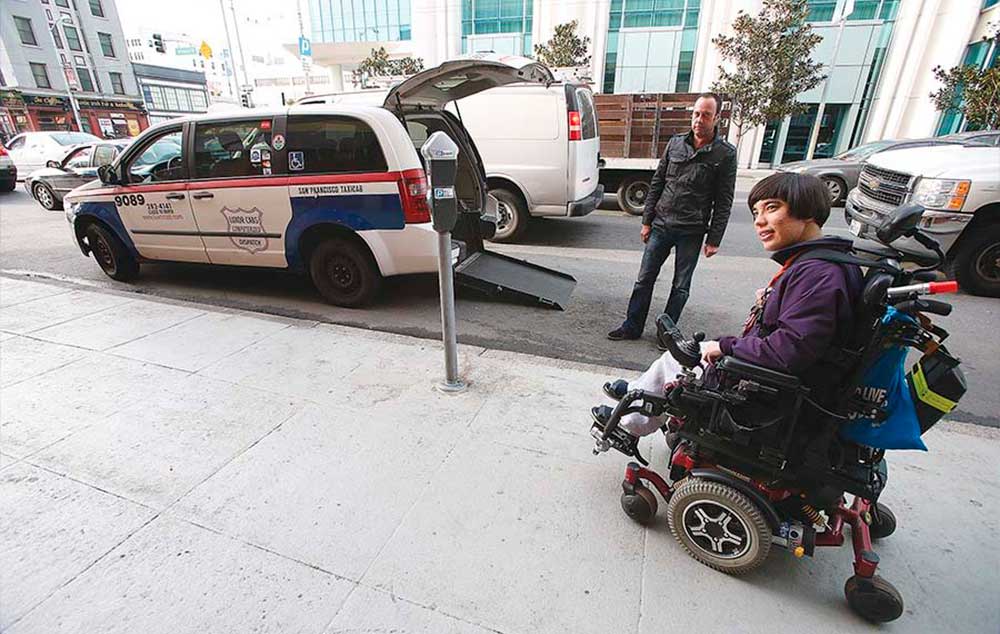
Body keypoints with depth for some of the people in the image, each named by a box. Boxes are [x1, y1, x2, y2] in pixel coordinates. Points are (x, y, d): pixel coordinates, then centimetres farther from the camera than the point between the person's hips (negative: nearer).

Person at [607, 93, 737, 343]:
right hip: (661, 225, 3)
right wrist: (647, 221, 5)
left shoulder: (725, 154, -3)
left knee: (681, 287, 7)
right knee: (644, 279, 7)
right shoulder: (675, 142, 6)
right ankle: (632, 327, 18)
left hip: (691, 232, -3)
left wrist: (713, 239, -7)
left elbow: (724, 202, -3)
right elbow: (656, 184, 9)